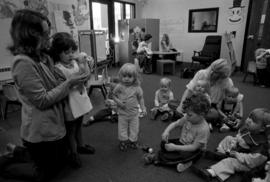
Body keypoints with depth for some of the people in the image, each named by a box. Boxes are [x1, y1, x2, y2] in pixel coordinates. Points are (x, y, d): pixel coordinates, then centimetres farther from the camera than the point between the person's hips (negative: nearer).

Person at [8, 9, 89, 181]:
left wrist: (74, 79, -2)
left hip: (54, 125, 8)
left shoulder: (44, 57, 5)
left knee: (61, 163, 25)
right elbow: (42, 101, -22)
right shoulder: (24, 63, -23)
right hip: (41, 133, -8)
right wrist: (69, 83, -20)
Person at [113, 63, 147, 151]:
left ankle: (133, 140, 35)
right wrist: (118, 101, -17)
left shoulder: (137, 88, -12)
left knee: (134, 128, 15)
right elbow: (114, 95, 1)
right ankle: (123, 141, 31)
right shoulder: (119, 87, -12)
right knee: (122, 128, 12)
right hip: (122, 113, 0)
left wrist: (143, 108, -4)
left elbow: (140, 98, 1)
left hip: (134, 113, 0)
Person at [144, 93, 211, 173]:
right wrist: (166, 131, -20)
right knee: (163, 143, -13)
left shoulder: (204, 129, -28)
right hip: (181, 142, 6)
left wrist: (175, 147, -28)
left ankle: (157, 157, -12)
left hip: (193, 151, -6)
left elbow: (194, 147, -26)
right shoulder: (187, 118, -12)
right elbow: (175, 124, 2)